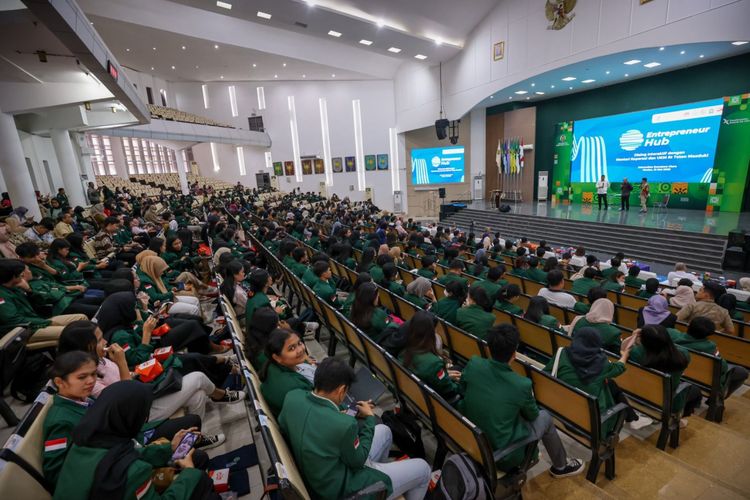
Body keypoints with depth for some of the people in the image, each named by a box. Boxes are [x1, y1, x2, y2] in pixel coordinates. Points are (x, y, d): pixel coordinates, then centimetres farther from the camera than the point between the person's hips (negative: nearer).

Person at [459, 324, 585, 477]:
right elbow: (532, 415, -3)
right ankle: (561, 466, 39)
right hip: (497, 448, -4)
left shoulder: (473, 364, -17)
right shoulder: (521, 384, -25)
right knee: (545, 417, 16)